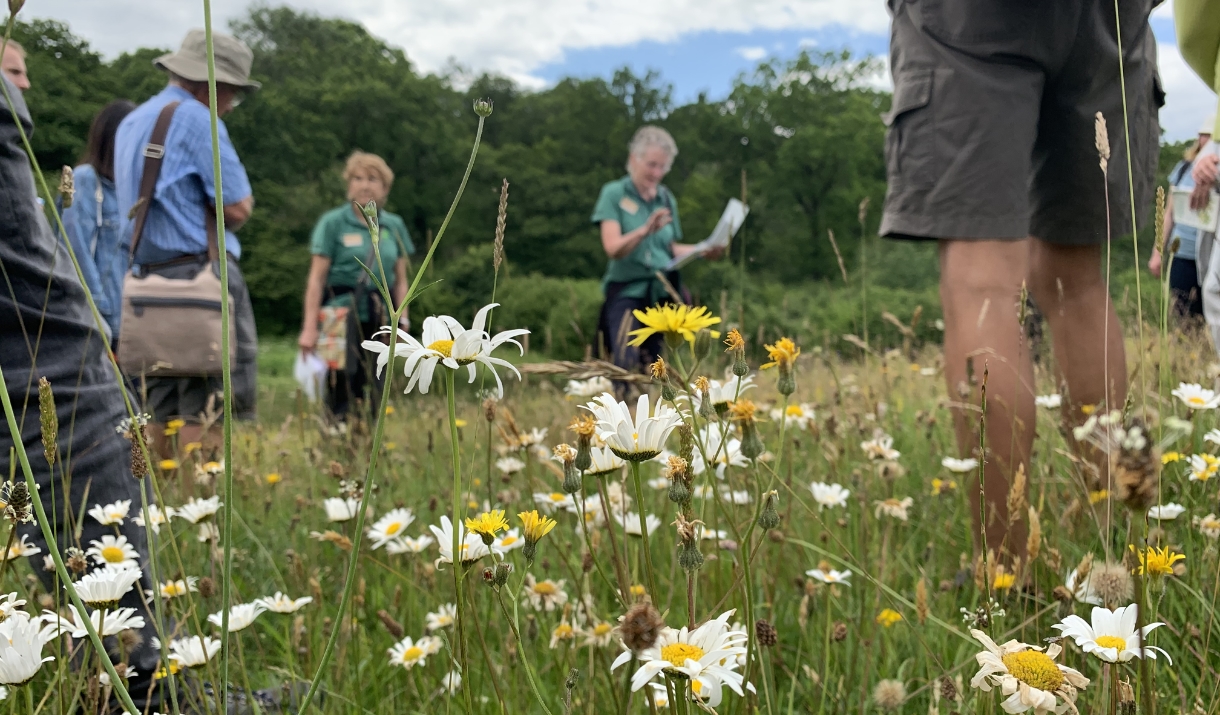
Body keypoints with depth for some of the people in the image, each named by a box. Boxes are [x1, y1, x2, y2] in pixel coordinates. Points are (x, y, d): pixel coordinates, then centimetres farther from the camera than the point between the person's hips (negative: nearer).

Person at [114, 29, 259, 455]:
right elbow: (238, 208, -10)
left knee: (159, 410, 9)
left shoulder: (130, 124, 20)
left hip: (147, 276, 9)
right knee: (208, 408, -8)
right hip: (201, 273, -8)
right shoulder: (197, 119, -7)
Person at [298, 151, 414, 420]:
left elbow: (400, 280, 14)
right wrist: (310, 327, -8)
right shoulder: (333, 222, 0)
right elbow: (317, 278, -3)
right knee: (344, 391, -7)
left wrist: (402, 319, 4)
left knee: (375, 394, 4)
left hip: (379, 319, 4)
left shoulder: (395, 226, 11)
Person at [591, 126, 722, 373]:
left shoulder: (666, 198, 11)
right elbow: (613, 248, -14)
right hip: (627, 290, -4)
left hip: (664, 292, 4)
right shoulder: (614, 193, -3)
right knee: (626, 363, -17)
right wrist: (645, 230, -31)